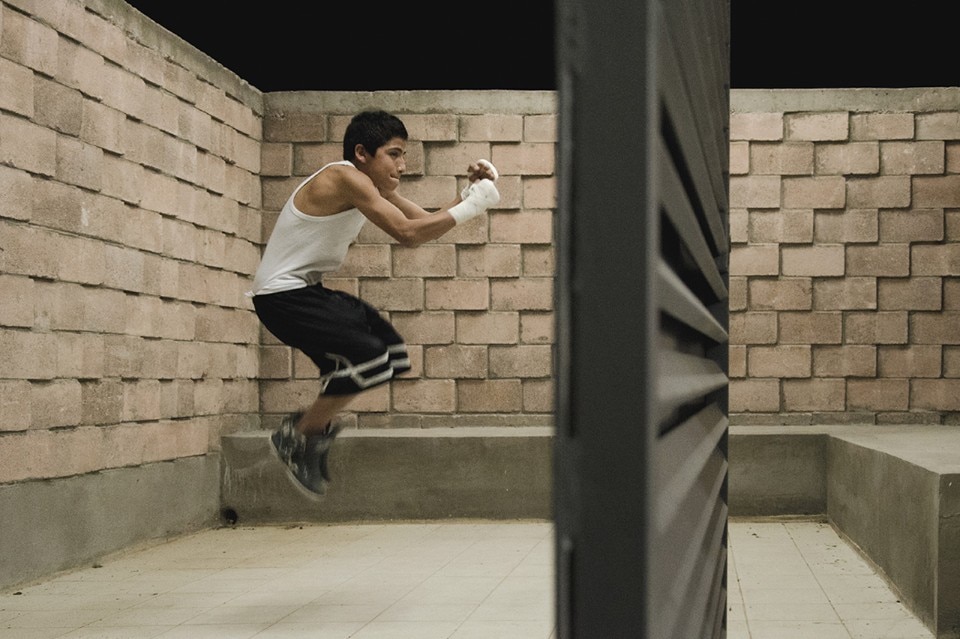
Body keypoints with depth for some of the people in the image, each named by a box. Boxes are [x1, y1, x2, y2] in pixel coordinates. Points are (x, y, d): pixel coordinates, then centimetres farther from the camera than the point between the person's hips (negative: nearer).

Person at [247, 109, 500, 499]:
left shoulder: (372, 186, 9)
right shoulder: (345, 178, -21)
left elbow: (426, 221, 12)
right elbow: (407, 233, -28)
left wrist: (470, 191, -3)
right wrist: (471, 207, -22)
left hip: (309, 290, 11)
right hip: (282, 296, -11)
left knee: (392, 353, 16)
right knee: (370, 358, -23)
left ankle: (314, 423, 21)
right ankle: (297, 436, -5)